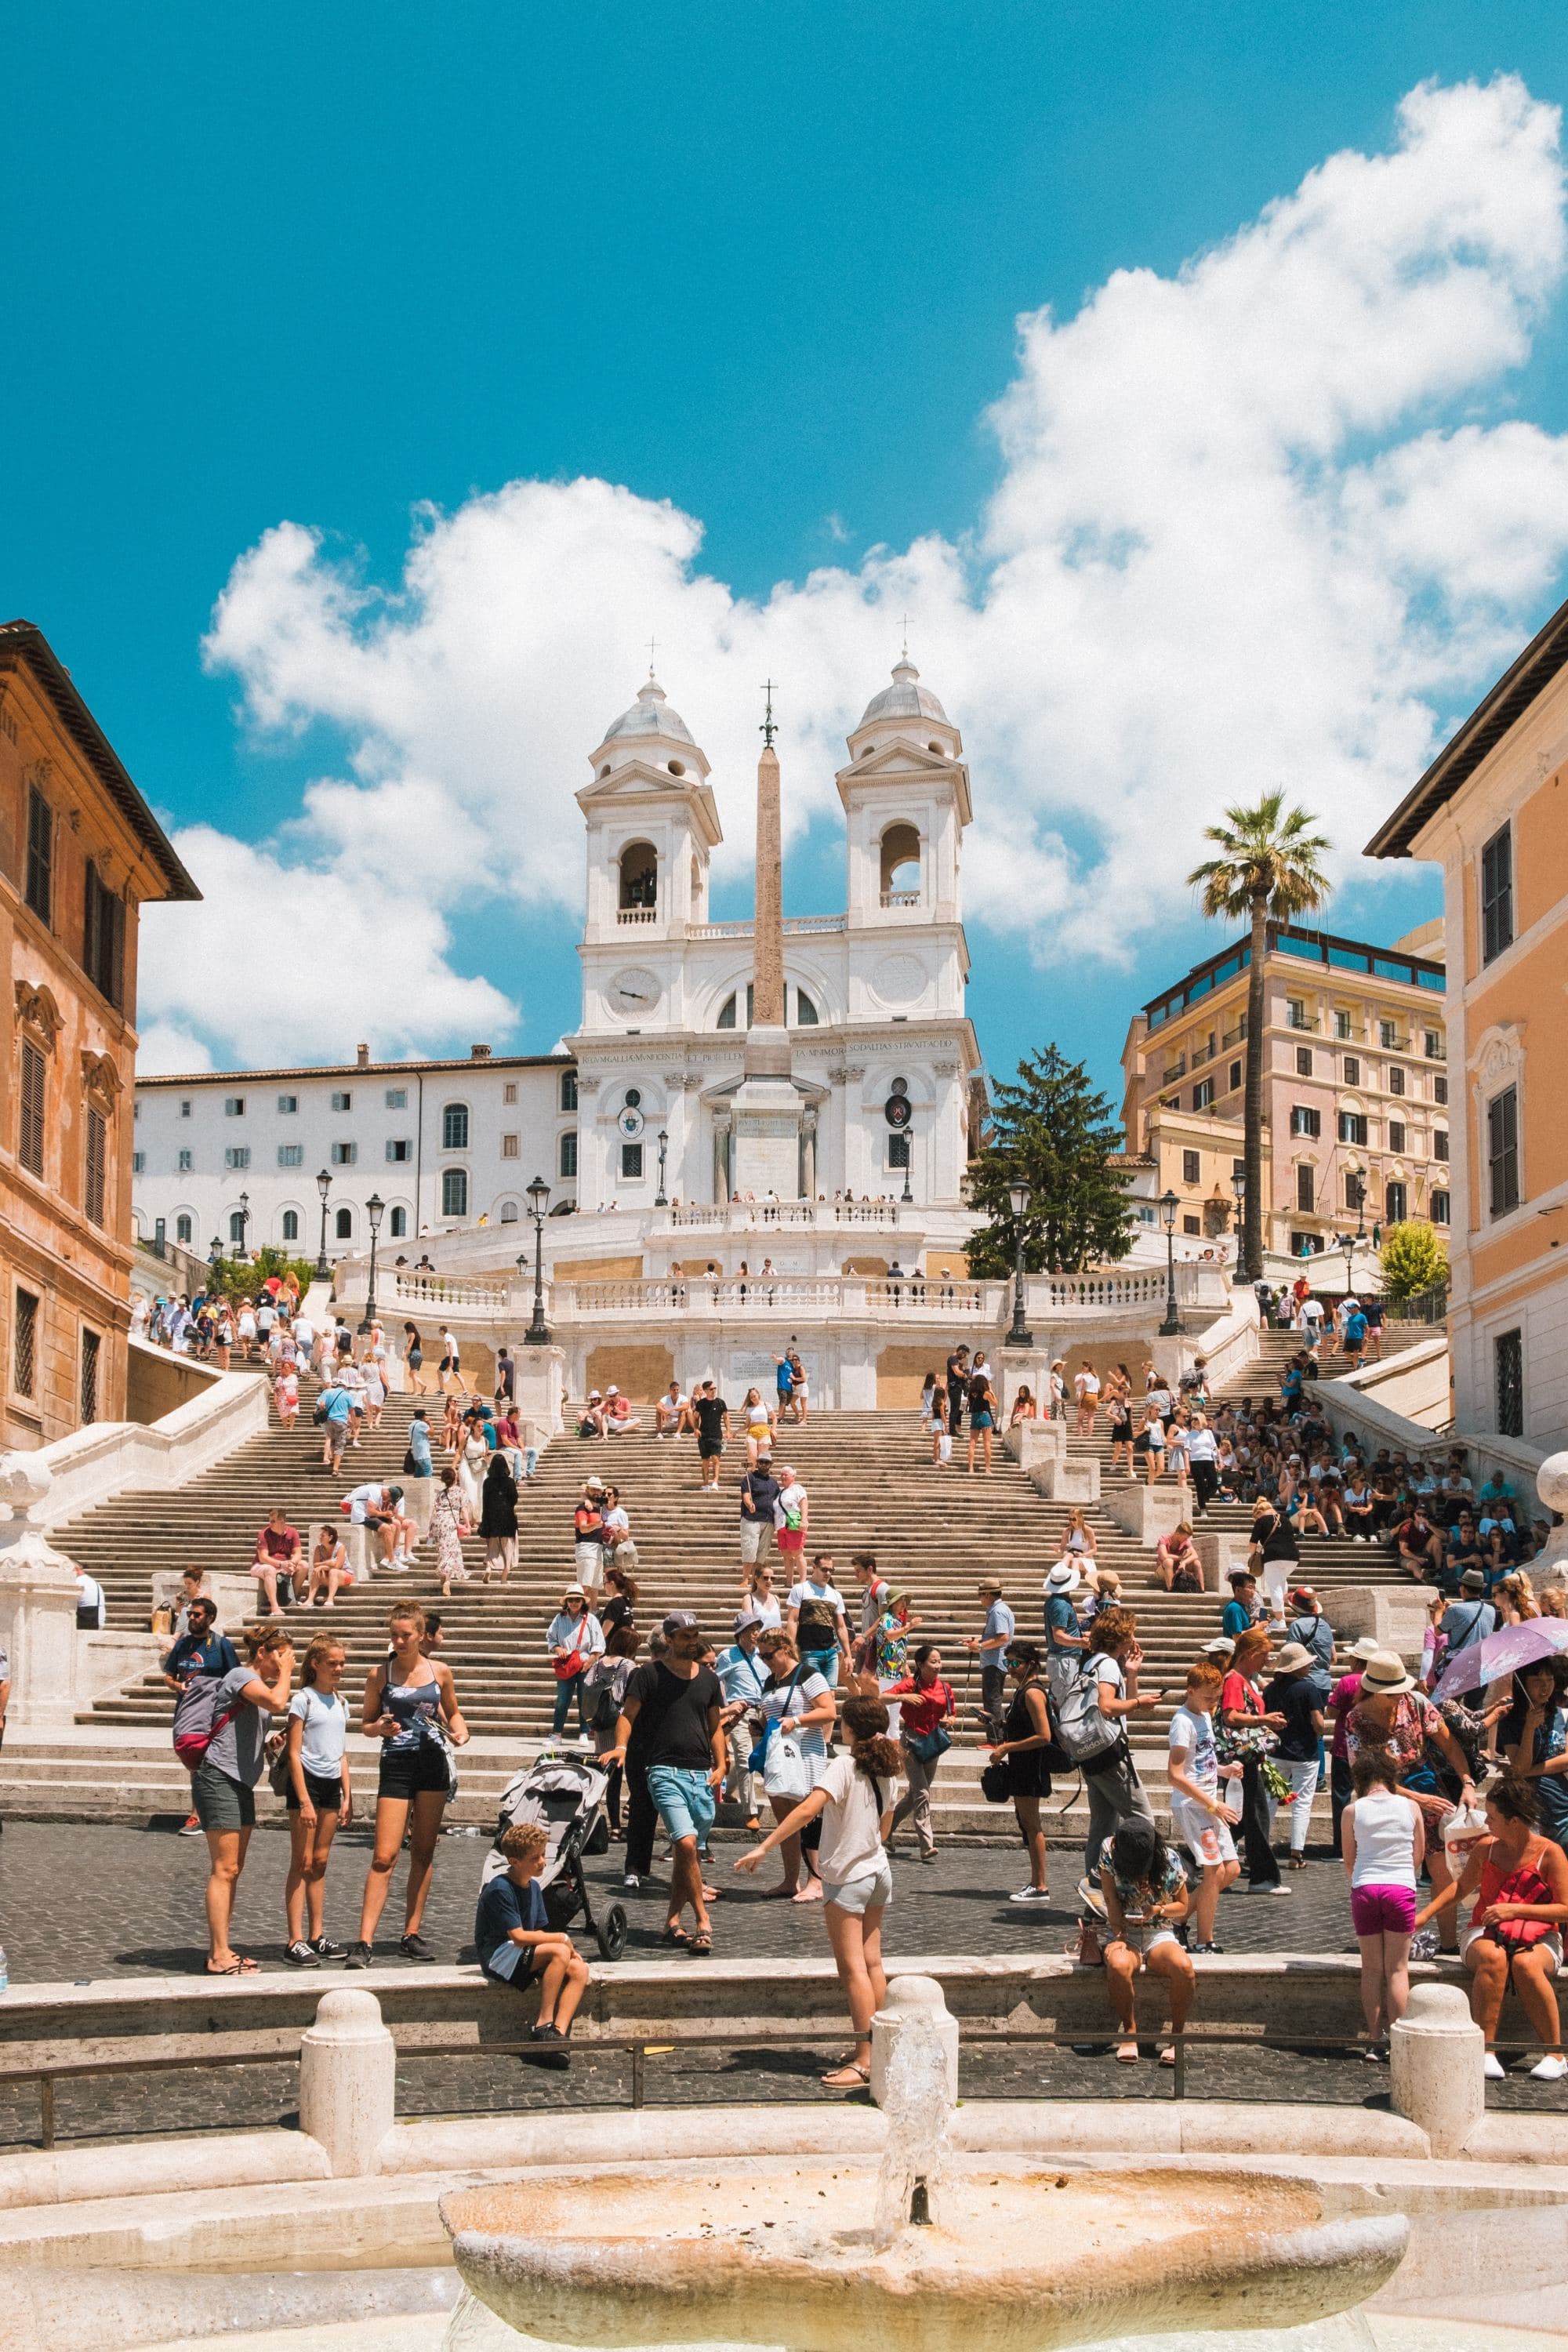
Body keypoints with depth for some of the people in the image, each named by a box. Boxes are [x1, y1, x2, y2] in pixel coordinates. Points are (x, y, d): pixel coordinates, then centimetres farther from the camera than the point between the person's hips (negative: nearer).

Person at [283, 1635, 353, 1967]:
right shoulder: (303, 1699, -8)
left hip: (331, 1785, 6)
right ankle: (295, 1942, -5)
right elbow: (294, 1753, -12)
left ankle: (317, 1936, 14)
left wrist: (347, 1796, 11)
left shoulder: (341, 1703, 12)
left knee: (320, 1862, 10)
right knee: (302, 1863, -6)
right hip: (306, 1781, -6)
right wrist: (304, 1801, -16)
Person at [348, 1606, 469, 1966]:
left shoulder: (440, 1671, 4)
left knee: (423, 1853, 8)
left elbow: (452, 1712, 18)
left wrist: (460, 1732, -2)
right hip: (396, 1764, -2)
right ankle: (364, 1941, -10)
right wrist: (380, 1728, -16)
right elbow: (365, 1724, 5)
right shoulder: (380, 1674, 0)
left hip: (434, 1764, 2)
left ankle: (411, 1934, 17)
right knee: (384, 1857, -10)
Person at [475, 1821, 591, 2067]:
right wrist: (563, 1939, -12)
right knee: (559, 1952, -30)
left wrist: (568, 1947, -7)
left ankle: (559, 2033, -24)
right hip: (498, 1957, -8)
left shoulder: (533, 1886, 11)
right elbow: (518, 1936, -21)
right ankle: (542, 2026, -22)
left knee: (580, 1969, -14)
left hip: (523, 1956, 8)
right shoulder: (500, 1889, -17)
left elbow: (537, 1933, 12)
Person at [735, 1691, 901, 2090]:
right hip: (879, 1873, 7)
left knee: (853, 1969, -5)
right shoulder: (888, 1769, 3)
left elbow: (809, 1808, -33)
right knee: (872, 1964, 13)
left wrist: (763, 1848, -34)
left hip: (846, 1878, -7)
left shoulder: (844, 1767, -19)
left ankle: (864, 2063, -6)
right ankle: (874, 2051, 19)